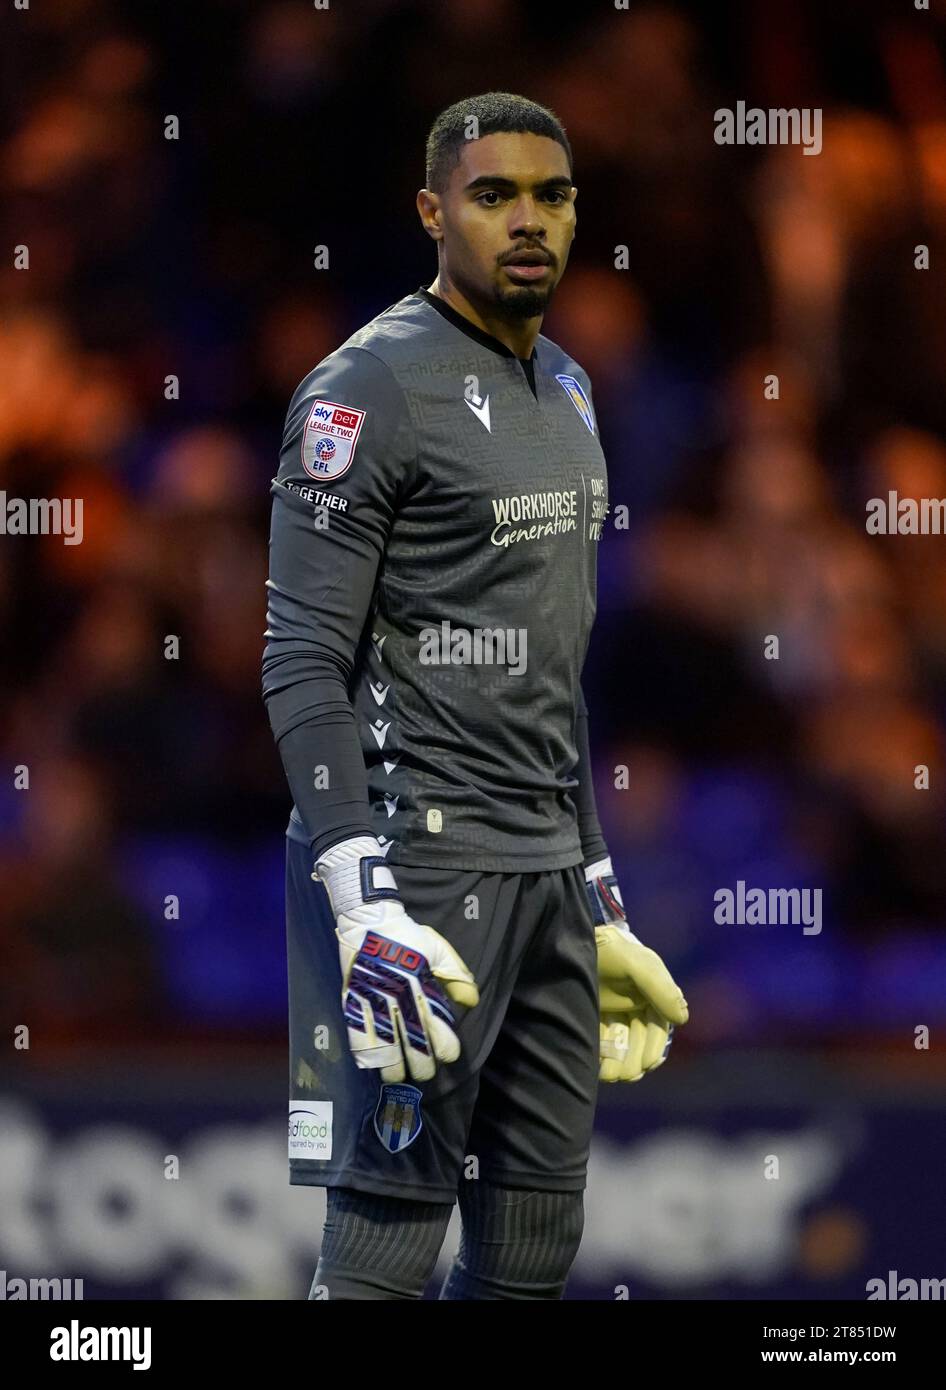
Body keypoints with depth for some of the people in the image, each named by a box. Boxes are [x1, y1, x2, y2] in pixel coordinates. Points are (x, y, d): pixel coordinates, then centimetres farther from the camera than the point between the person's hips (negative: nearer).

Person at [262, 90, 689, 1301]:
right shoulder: (373, 388, -11)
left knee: (537, 1243, 9)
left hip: (545, 869, 9)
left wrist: (596, 888, 22)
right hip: (417, 858, -9)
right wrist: (363, 903, -24)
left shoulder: (564, 394, 16)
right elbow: (302, 664, -15)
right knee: (389, 1242, -9)